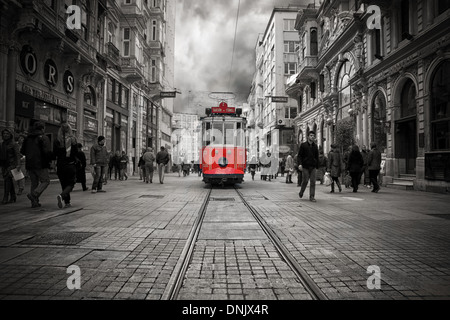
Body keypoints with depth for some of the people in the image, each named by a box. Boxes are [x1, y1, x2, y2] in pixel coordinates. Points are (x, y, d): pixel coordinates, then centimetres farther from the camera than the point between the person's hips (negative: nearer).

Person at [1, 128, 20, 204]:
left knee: (7, 180, -14)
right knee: (10, 181, 9)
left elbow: (18, 155, -15)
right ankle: (12, 198, 16)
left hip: (11, 164, -7)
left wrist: (18, 164, -27)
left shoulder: (14, 144, -7)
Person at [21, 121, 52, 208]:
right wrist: (49, 160, -2)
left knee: (34, 182, 13)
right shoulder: (44, 138, -8)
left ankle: (34, 202, 11)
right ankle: (34, 194, -17)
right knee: (45, 181, 3)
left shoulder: (28, 138, 12)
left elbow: (22, 151, 16)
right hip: (40, 165, -7)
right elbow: (47, 152, -18)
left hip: (29, 164, 7)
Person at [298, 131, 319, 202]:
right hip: (305, 166, -3)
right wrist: (300, 164, -16)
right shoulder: (303, 145, 1)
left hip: (313, 167, 3)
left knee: (313, 182, -2)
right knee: (305, 181, 0)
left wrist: (317, 167, 11)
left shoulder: (315, 146, 11)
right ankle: (301, 193, 25)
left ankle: (312, 197, 1)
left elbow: (317, 157, 15)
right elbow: (299, 155, -1)